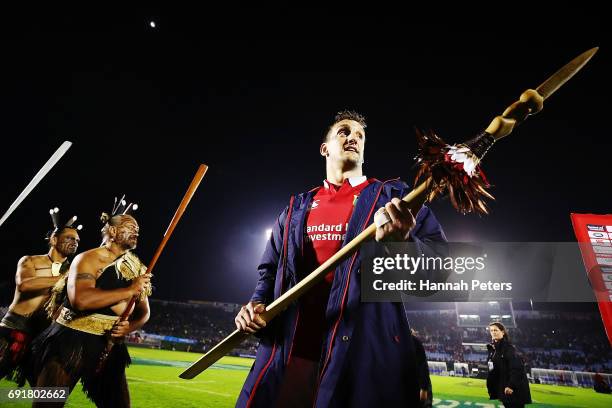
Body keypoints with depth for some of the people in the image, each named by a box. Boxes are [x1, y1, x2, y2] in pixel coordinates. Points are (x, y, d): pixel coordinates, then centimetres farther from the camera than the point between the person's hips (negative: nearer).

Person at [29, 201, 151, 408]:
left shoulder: (137, 269, 8)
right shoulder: (89, 259, -10)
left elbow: (144, 311, 12)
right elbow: (80, 299, -29)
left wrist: (130, 327, -10)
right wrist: (130, 290, -24)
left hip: (109, 346, 6)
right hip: (72, 341, -6)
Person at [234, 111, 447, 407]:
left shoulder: (395, 197, 5)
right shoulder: (296, 208, 14)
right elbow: (270, 269, 20)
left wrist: (405, 243, -24)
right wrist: (257, 303, 0)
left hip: (366, 349, -2)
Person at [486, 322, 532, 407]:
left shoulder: (508, 347, -14)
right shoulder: (492, 348, 9)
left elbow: (516, 368, -22)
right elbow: (492, 370, 15)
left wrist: (511, 385, -26)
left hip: (515, 389, -7)